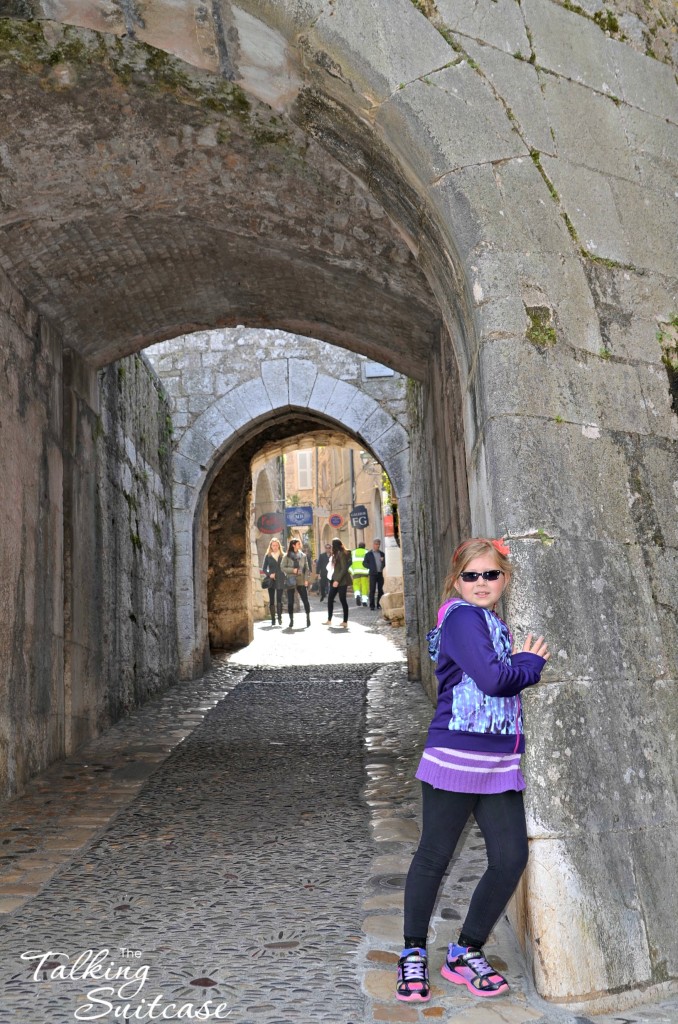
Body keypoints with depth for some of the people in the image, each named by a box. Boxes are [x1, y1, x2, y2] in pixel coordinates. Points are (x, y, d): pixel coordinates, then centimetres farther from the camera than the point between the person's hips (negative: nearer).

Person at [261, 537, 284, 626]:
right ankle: (273, 619, 5)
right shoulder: (268, 556, 5)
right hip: (271, 580, 0)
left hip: (280, 580, 0)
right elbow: (264, 569, 6)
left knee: (279, 599, -5)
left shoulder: (282, 555, 6)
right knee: (272, 600, 2)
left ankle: (280, 617, 1)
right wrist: (269, 574, -11)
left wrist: (285, 577, -4)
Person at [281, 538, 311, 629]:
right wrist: (292, 570, -14)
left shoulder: (303, 556, 8)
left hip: (301, 581, 1)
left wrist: (306, 579, -4)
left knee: (305, 600, -4)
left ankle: (308, 618, 8)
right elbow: (283, 568, -1)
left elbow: (306, 568, 7)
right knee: (290, 602, 2)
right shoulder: (287, 556, 1)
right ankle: (291, 620, 12)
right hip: (290, 581, -1)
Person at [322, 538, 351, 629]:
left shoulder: (342, 554, -14)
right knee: (330, 598, 8)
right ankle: (329, 620, 14)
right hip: (335, 580, 10)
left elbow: (344, 568, -19)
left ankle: (345, 622, 0)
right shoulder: (336, 554, 14)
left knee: (343, 600, -5)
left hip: (341, 581, -10)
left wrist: (337, 580, -20)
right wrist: (334, 579, 9)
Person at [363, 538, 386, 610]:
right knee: (372, 590, -5)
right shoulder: (369, 554, 5)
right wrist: (371, 567, -7)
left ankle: (379, 604, 12)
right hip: (373, 574, -4)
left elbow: (385, 563, 18)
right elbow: (364, 563, 4)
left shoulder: (382, 554, 15)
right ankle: (372, 605, -3)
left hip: (380, 574, 4)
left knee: (380, 590, 4)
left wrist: (383, 560, -4)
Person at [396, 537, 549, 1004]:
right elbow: (493, 679, -19)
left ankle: (467, 952, 22)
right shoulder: (462, 617, -10)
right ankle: (414, 953, 23)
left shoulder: (496, 624, 18)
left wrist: (522, 664, 0)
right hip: (456, 756, -8)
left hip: (500, 762, 8)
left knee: (511, 857, 3)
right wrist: (530, 664, -3)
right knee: (434, 856, 4)